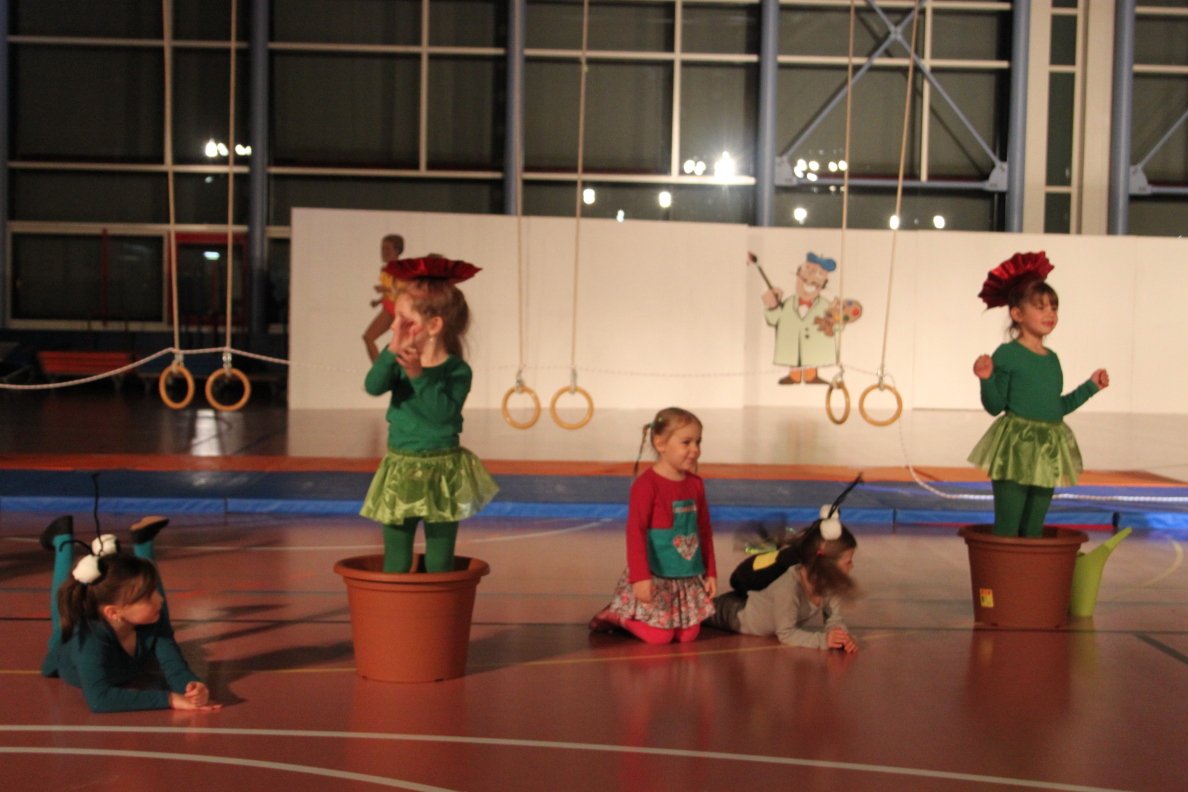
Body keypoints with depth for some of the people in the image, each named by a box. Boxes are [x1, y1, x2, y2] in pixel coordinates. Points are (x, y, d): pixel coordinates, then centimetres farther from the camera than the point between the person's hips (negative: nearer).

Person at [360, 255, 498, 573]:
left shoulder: (457, 371, -12)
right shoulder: (399, 362, -2)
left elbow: (444, 411, -27)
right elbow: (373, 386, -20)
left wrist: (419, 376, -33)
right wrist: (392, 352, -33)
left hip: (441, 474, -3)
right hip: (400, 472, 3)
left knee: (439, 564, 6)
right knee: (395, 563, 7)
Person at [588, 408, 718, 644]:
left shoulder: (695, 484, 7)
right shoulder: (647, 485, -15)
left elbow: (705, 529, 13)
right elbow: (636, 532, -18)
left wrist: (710, 572, 12)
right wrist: (641, 576, -23)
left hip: (689, 579, 7)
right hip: (656, 577, -7)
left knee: (688, 634, 5)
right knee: (659, 636, -10)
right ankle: (614, 615, 15)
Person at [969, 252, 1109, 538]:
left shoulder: (1052, 359, 12)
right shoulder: (1007, 355, -8)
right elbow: (995, 405, -8)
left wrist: (1090, 386, 23)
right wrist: (987, 379, -25)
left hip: (1048, 451, 7)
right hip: (1014, 449, -7)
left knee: (1034, 529, 12)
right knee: (1007, 529, -5)